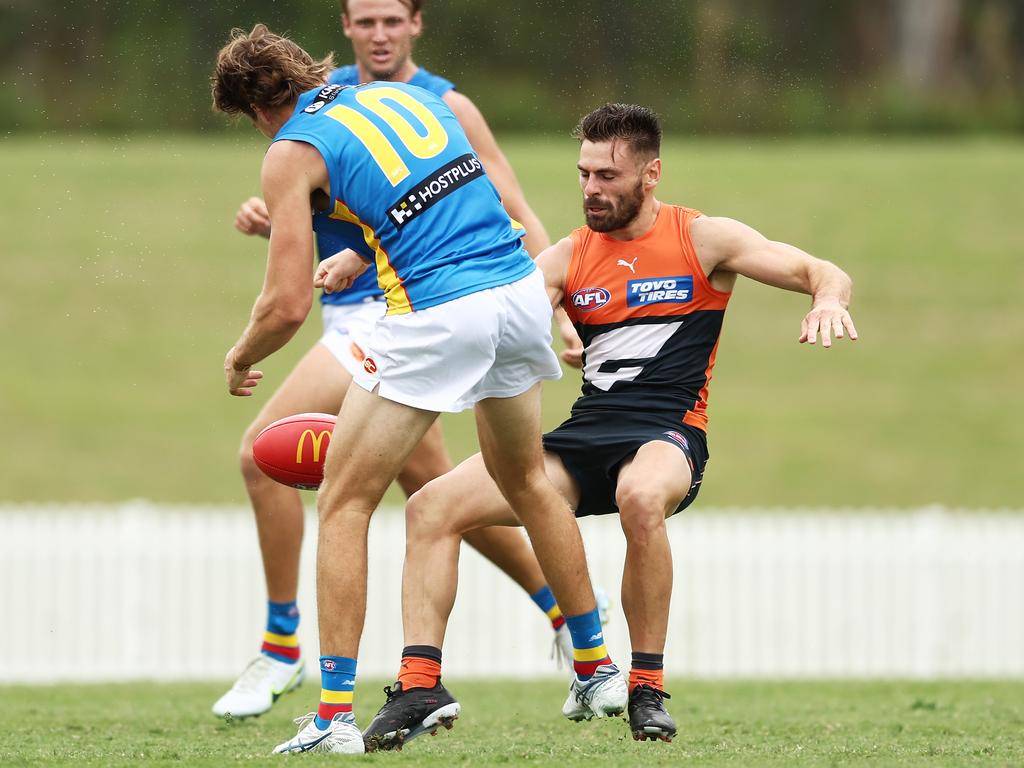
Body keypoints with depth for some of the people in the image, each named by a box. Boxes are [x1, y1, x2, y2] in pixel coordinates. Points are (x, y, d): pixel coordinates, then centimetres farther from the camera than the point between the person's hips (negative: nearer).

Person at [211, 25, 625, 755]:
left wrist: (238, 359, 14)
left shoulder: (293, 151, -1)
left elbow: (287, 306, -6)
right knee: (527, 481, 28)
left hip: (436, 317, -6)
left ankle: (335, 715, -3)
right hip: (522, 290, 6)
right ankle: (602, 669, 36)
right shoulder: (407, 95, 18)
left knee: (344, 504, 5)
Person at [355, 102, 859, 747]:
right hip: (584, 437, 5)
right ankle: (419, 688, -13)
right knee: (433, 505, -13)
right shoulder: (568, 258, 14)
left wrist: (828, 300, -25)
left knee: (642, 496, -42)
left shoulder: (702, 239, 3)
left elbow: (824, 275, -1)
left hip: (668, 435, -5)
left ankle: (649, 689, -26)